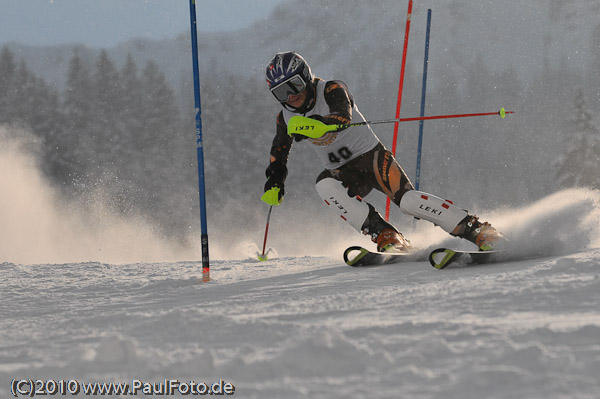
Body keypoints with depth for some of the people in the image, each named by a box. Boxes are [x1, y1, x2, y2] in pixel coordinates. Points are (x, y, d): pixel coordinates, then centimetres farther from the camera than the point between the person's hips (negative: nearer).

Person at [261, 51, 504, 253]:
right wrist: (274, 183, 8)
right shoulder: (286, 118, 2)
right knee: (324, 185, -29)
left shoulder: (331, 90, -15)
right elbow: (279, 153, 21)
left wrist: (315, 124, -54)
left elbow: (343, 117, -36)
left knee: (407, 200, -26)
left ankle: (479, 231, -23)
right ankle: (386, 237, -31)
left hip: (372, 155, -5)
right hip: (342, 173, 5)